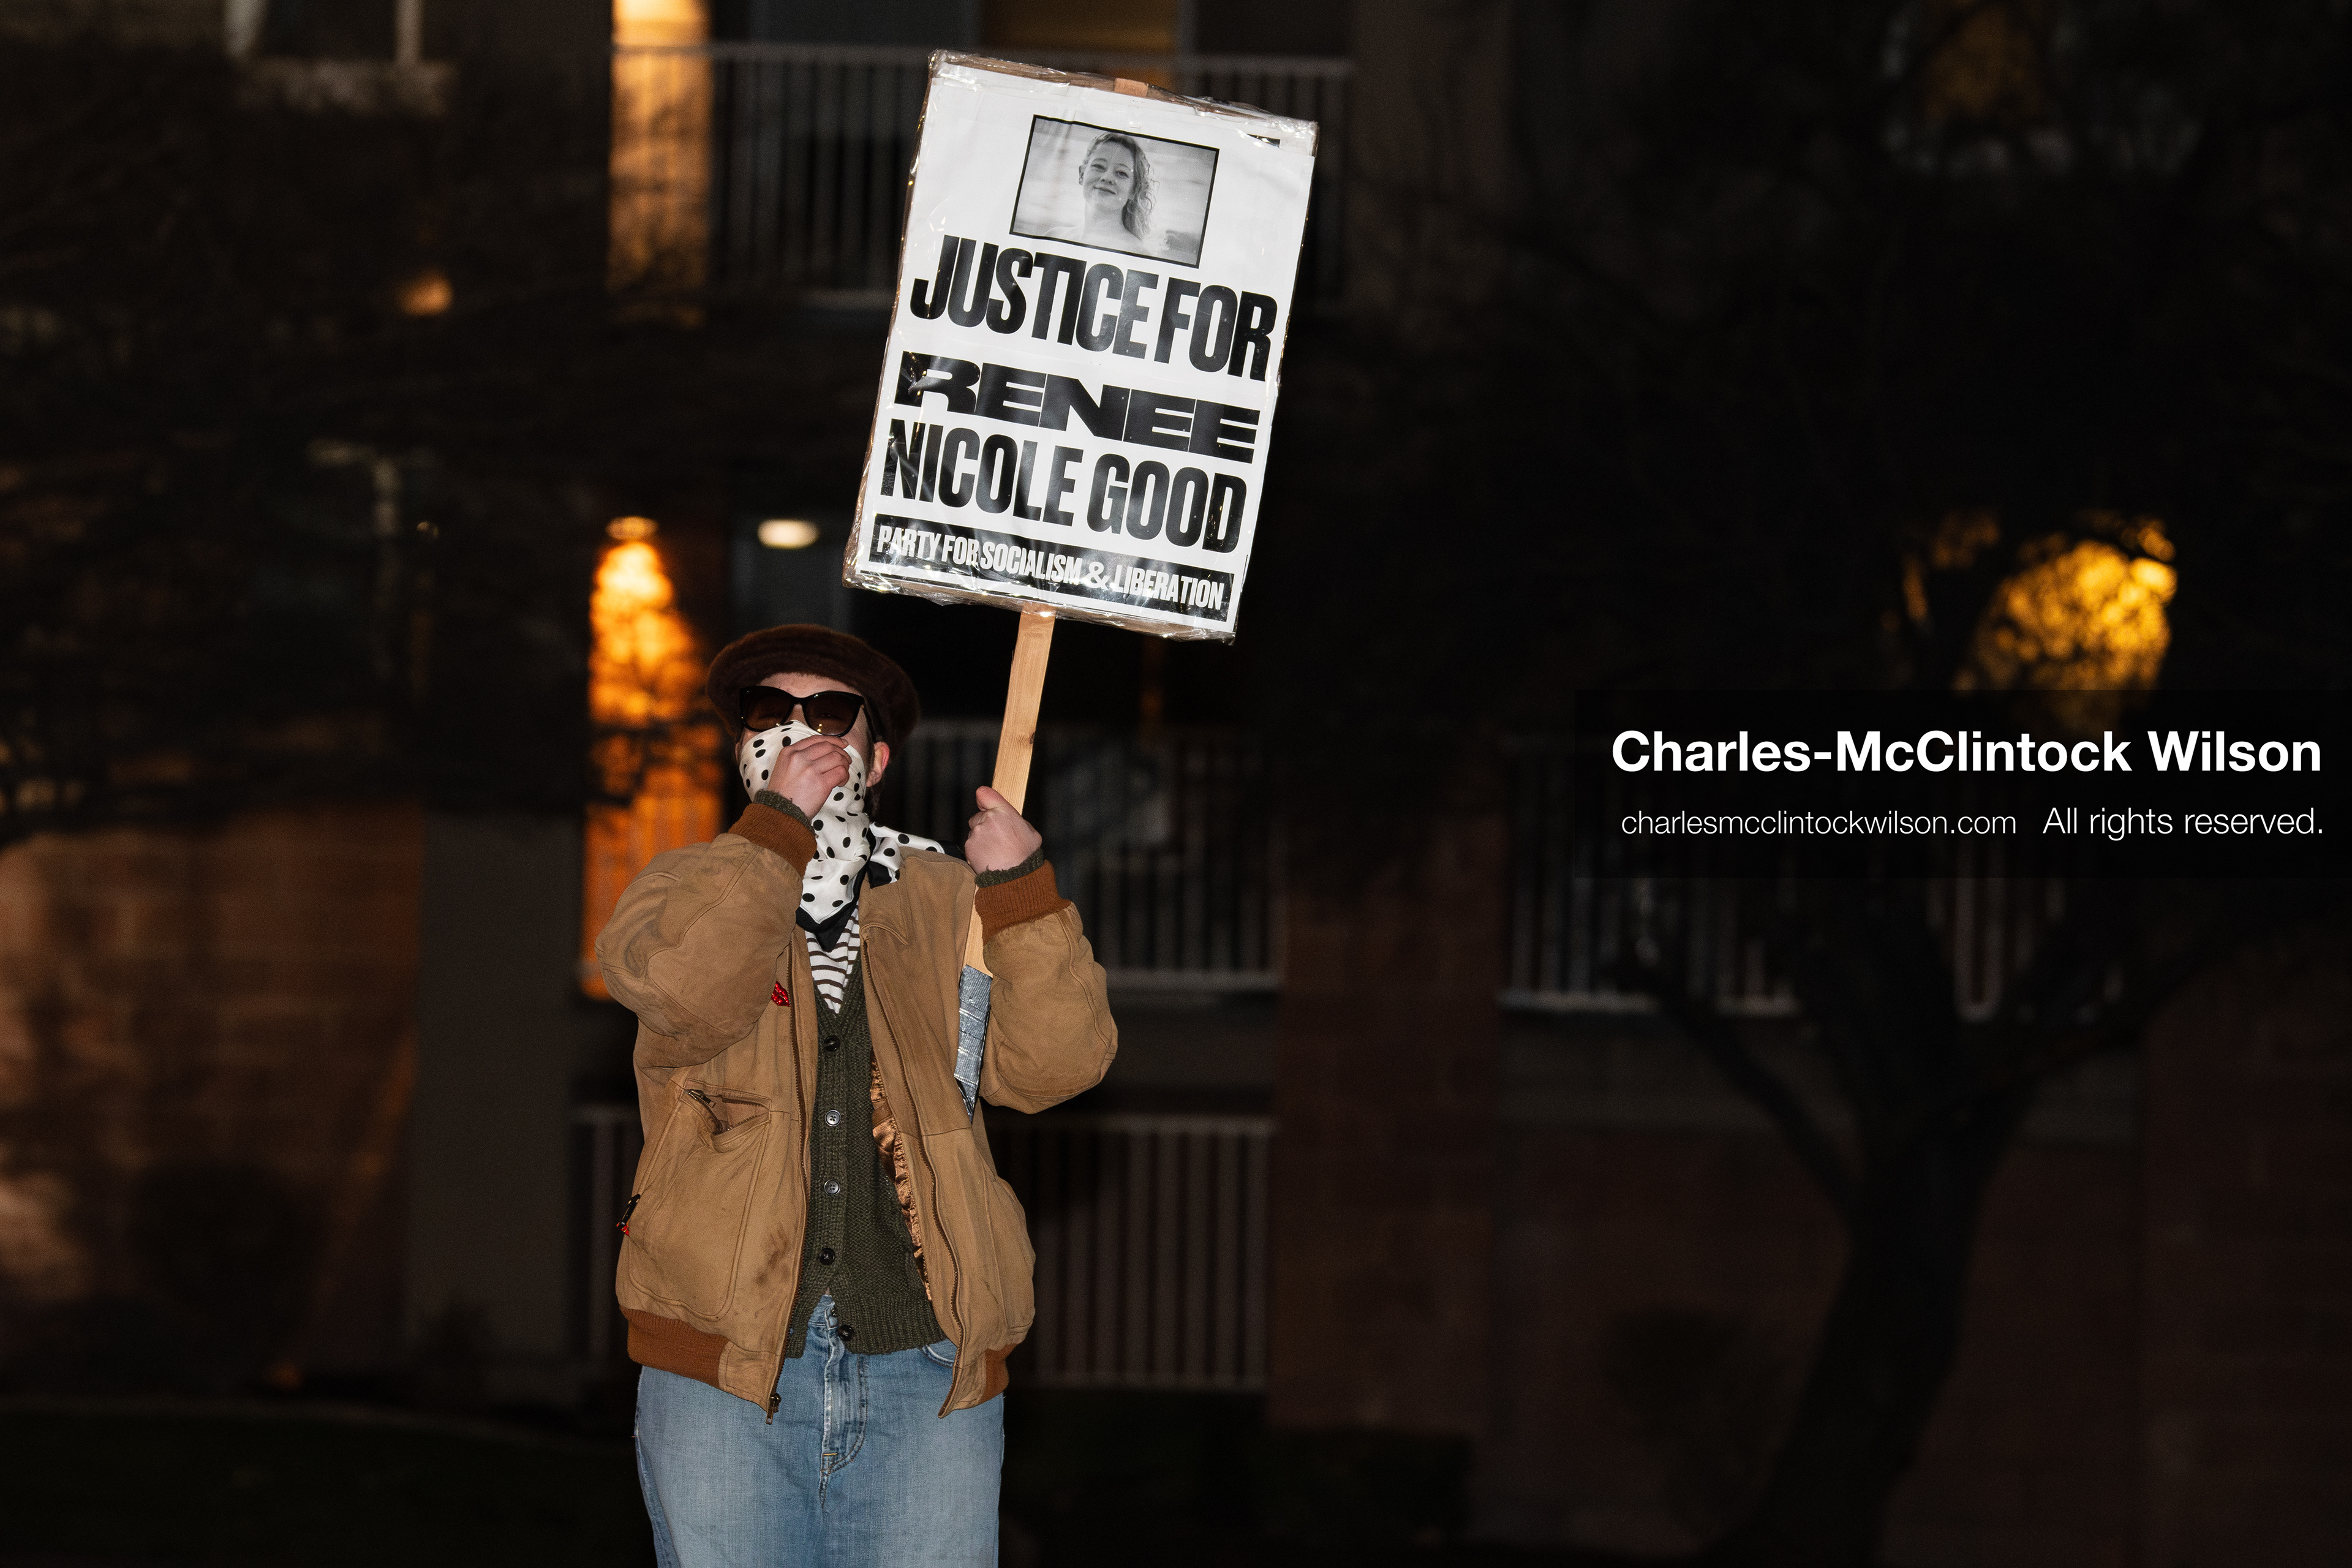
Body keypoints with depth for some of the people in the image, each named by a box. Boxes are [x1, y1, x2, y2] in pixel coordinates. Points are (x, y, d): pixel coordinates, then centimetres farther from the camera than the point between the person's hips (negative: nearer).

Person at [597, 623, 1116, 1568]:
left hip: (927, 1375, 1)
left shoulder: (945, 903, 13)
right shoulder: (694, 889, 11)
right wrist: (780, 822, -11)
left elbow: (1055, 1062, 1)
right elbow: (688, 991, -14)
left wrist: (1022, 890, -8)